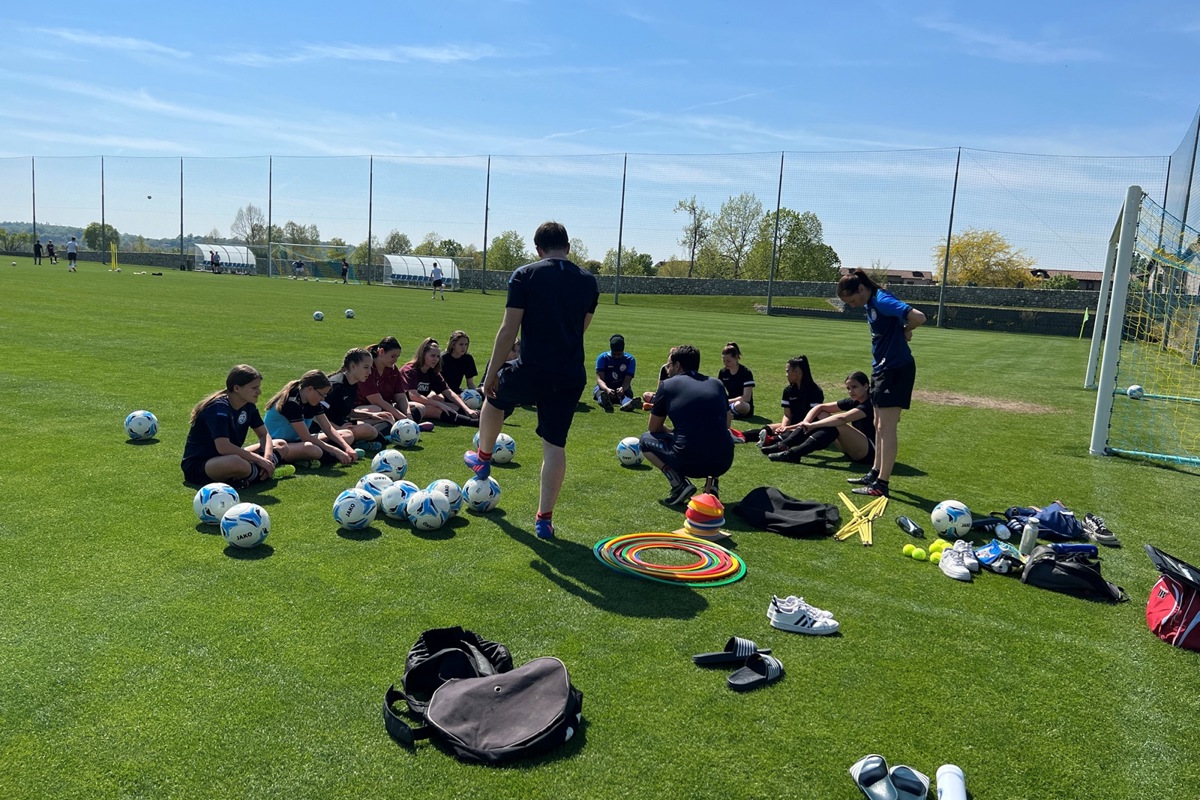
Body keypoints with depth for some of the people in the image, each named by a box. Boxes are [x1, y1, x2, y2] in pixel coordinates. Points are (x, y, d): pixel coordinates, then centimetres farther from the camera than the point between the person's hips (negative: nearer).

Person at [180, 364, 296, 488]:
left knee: (281, 446, 4)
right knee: (236, 462, -43)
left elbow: (264, 434, 6)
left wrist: (267, 457, -15)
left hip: (227, 457, 9)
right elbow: (223, 447, -35)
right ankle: (264, 473, -13)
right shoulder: (218, 408, -23)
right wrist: (259, 459, -29)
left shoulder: (248, 406, 1)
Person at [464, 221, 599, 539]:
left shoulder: (525, 275, -6)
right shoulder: (589, 281, 7)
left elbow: (508, 330, -10)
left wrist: (491, 374, -4)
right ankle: (544, 518, 11)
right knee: (555, 445, 9)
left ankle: (483, 458, 47)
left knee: (494, 395, 29)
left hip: (531, 371, -3)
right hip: (571, 378, 3)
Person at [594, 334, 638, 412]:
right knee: (600, 391, -36)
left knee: (627, 392, -34)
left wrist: (622, 389, -41)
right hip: (604, 387, -1)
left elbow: (627, 381, -15)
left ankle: (627, 404, -71)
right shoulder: (602, 358, -6)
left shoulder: (630, 360, -5)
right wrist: (607, 389, -41)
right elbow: (599, 379, -17)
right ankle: (605, 401, -73)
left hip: (622, 388, 1)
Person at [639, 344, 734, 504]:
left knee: (646, 439, 22)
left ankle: (679, 484, 3)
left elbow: (653, 428, 13)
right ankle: (711, 480, 14)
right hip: (723, 463, 4)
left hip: (689, 462, -4)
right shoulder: (717, 384, 14)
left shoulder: (668, 385, 5)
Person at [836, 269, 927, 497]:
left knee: (887, 427, -6)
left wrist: (904, 332, -11)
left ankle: (882, 484, -1)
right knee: (879, 425, 17)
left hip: (896, 369, -10)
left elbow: (918, 317, -29)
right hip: (882, 367, 10)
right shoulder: (871, 303, 10)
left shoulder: (882, 301, -19)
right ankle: (875, 473, 28)